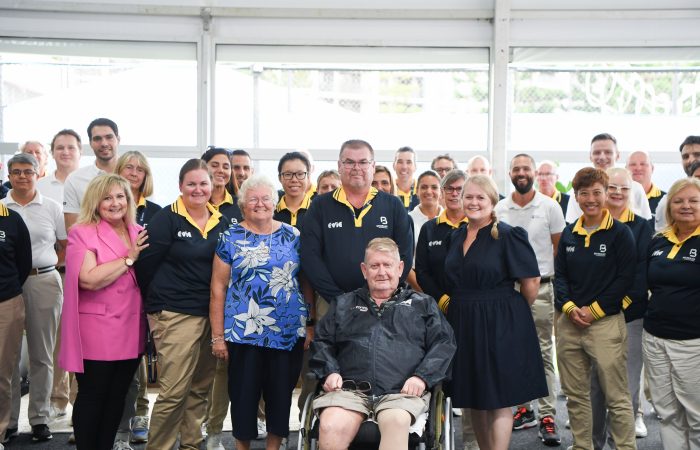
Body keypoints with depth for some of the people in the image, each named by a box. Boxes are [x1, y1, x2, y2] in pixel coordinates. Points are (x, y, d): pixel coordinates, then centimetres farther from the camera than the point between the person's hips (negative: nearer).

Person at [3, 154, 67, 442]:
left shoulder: (52, 208, 8)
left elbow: (67, 246, 12)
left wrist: (51, 265, 0)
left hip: (44, 282, 0)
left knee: (41, 354, 5)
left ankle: (40, 417, 14)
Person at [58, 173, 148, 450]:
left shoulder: (139, 233, 9)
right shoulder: (82, 233, -8)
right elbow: (88, 279, -22)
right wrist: (129, 259, -17)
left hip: (131, 329, 6)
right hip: (96, 331, -6)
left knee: (117, 396, 14)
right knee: (92, 396, 4)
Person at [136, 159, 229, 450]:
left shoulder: (222, 222, 11)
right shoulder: (166, 219, -5)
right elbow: (146, 265, -4)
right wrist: (156, 308, 0)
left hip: (212, 314, 6)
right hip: (176, 315, -5)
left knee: (200, 389, 13)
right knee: (174, 392, -7)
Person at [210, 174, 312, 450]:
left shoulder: (293, 236, 7)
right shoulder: (231, 238, 1)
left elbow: (305, 282, 10)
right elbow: (218, 288, 0)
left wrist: (310, 324, 5)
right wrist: (217, 336, -3)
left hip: (289, 332, 2)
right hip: (244, 332, -2)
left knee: (281, 392, 10)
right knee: (244, 393, 6)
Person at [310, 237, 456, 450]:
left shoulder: (423, 304, 21)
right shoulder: (343, 304, 25)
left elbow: (444, 343, 10)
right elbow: (322, 341, 21)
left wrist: (422, 376, -6)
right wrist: (330, 371, 1)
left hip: (401, 390, -1)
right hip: (349, 389, 2)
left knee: (396, 422, -37)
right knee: (331, 428, -31)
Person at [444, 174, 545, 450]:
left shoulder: (508, 236, -10)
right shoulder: (456, 237, 10)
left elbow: (531, 281, -9)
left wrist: (512, 312, 2)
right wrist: (464, 308, 14)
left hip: (499, 325, -6)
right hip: (462, 324, 7)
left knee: (499, 401, -2)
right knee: (473, 399, 13)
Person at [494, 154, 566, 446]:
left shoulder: (550, 206, 0)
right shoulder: (499, 209, 7)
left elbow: (560, 248, 3)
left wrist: (549, 276, -4)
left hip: (540, 288, -3)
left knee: (543, 353, -3)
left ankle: (547, 416, 2)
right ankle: (524, 409, 21)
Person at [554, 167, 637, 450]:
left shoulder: (620, 232, -4)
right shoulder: (569, 233, 10)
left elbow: (625, 278, -8)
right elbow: (559, 275, 9)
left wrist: (594, 310, -11)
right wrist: (569, 307, -7)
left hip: (606, 322, -5)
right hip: (568, 322, 5)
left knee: (617, 397, -2)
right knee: (575, 394, 12)